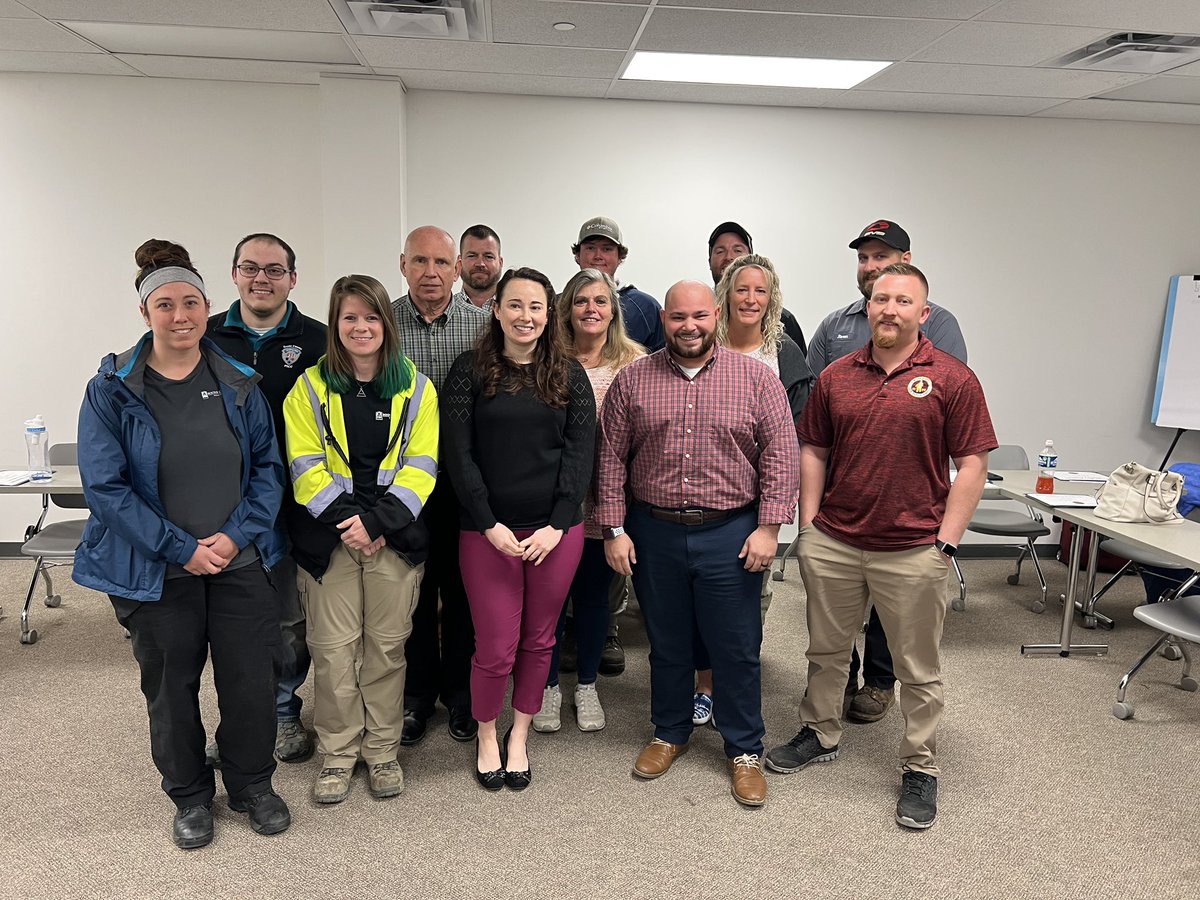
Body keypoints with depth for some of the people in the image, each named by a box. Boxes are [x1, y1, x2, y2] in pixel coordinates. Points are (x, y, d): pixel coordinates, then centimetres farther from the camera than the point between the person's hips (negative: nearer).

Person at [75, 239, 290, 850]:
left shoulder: (238, 383, 0)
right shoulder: (112, 388, -7)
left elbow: (268, 466, 3)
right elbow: (104, 485, -11)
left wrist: (237, 534, -11)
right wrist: (181, 548, -15)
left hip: (240, 563, 2)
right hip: (156, 571, -1)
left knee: (251, 678, 7)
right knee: (171, 686, 13)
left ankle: (252, 785, 32)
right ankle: (190, 795, 37)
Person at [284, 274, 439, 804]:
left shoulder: (416, 388, 4)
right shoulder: (311, 387, 4)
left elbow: (420, 467, -2)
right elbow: (305, 467, -4)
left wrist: (378, 522, -14)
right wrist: (347, 520, -16)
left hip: (395, 536, 0)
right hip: (329, 536, 0)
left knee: (387, 646, 8)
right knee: (333, 648, 3)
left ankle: (382, 751, 25)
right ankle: (338, 755, 21)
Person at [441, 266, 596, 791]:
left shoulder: (569, 374, 5)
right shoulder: (471, 371, -1)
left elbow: (581, 452, 0)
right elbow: (458, 453, -5)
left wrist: (557, 525, -10)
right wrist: (490, 525, -11)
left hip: (556, 531, 2)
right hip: (488, 531, -2)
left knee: (538, 640, 12)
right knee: (495, 648, 2)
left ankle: (519, 737, 33)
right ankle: (486, 737, 29)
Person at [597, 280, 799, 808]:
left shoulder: (756, 378, -2)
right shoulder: (632, 381, 2)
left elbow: (781, 454, -4)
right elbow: (611, 458, 2)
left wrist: (769, 527, -10)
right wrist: (614, 530, -3)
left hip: (731, 535, -1)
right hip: (653, 533, 2)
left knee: (736, 649, 7)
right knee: (666, 644, 16)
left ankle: (745, 751, 26)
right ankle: (669, 734, 37)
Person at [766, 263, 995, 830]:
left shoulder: (952, 378, -5)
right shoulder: (836, 376, 5)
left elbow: (972, 464, -5)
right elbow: (813, 451, 10)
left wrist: (946, 541, -10)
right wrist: (809, 524, 4)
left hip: (913, 551, -3)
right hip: (832, 543, 4)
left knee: (918, 668, 10)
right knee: (825, 650, 18)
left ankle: (920, 768, 27)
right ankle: (820, 735, 39)